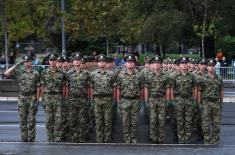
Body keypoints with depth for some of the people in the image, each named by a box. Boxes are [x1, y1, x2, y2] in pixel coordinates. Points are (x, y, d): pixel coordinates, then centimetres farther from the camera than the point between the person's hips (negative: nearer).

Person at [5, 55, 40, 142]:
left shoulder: (36, 74, 5)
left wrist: (37, 99, -2)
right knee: (22, 119, 3)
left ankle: (31, 138, 4)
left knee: (31, 120, 0)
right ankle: (24, 138, 9)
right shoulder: (18, 72, 5)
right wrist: (16, 65, -8)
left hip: (32, 98, -1)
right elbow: (6, 74, -8)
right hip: (22, 98, 1)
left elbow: (37, 88, 4)